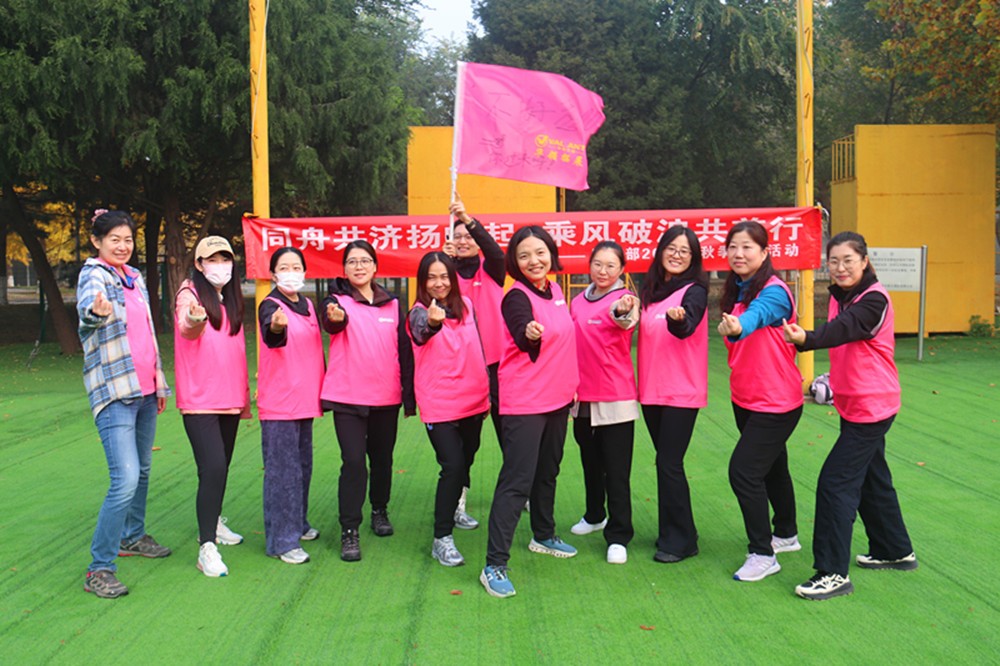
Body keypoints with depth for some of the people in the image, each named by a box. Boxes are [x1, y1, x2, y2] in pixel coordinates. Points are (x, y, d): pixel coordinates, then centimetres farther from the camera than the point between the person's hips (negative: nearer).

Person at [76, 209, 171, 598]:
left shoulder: (135, 277, 14)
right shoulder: (93, 274, -9)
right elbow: (87, 311, -32)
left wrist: (159, 375, 20)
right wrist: (96, 312, -55)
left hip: (145, 390, 8)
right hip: (114, 392, -8)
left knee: (142, 469, 19)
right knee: (125, 479, -16)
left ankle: (133, 537, 38)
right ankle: (99, 569, -7)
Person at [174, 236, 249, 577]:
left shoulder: (232, 300, 14)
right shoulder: (190, 295, -6)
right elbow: (187, 331, -28)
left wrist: (245, 395, 19)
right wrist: (194, 322, -52)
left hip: (230, 398, 7)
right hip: (199, 399, -7)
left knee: (222, 465, 15)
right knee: (213, 467, -16)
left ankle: (214, 523, 35)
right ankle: (207, 547, -11)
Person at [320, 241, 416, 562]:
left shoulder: (393, 304, 8)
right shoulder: (337, 299, -1)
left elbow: (405, 351, 10)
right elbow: (331, 322, -25)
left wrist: (409, 396, 8)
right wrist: (335, 317, -50)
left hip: (386, 397, 3)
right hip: (348, 396, -3)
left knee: (382, 458, 15)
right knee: (353, 461, -8)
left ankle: (380, 511, 36)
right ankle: (349, 531, 1)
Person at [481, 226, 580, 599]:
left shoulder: (555, 290, 7)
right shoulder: (517, 297, -16)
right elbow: (522, 338, -36)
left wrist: (570, 385, 16)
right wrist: (530, 335, -58)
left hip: (558, 398, 8)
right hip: (524, 403, -8)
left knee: (547, 472, 22)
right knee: (517, 481, -10)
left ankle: (544, 536, 41)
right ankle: (494, 566, -6)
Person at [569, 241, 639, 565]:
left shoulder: (625, 299, -11)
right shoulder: (578, 302, 7)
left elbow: (627, 321, -35)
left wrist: (622, 312, -59)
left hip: (615, 397, -6)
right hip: (581, 395, 6)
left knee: (616, 470, -1)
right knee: (590, 462, 21)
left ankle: (618, 536, 8)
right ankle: (595, 516, 41)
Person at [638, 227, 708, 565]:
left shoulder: (694, 291, -8)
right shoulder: (651, 290, 10)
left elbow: (686, 328, -29)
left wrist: (677, 318, -48)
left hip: (682, 391, -6)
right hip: (651, 390, 6)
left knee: (669, 464, -6)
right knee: (666, 462, 14)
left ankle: (679, 540, 8)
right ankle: (674, 533, 27)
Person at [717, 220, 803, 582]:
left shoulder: (773, 291, -19)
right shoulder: (735, 292, 5)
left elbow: (757, 315, -43)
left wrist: (738, 327, -62)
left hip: (776, 402, -8)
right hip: (745, 399, 8)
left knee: (743, 470, -12)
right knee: (771, 467, 21)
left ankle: (762, 554, 3)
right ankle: (786, 534, 41)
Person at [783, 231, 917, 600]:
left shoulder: (875, 300, -19)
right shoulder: (838, 296, 6)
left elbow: (844, 328, -39)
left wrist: (806, 338, -56)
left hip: (871, 407, -9)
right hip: (853, 404, 9)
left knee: (835, 483, -11)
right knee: (872, 479, 21)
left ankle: (833, 573, -5)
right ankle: (896, 551, 39)